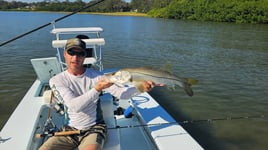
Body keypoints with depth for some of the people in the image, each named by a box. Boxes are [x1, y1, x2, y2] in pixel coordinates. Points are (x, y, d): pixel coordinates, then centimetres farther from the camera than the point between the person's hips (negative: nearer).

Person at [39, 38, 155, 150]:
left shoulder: (95, 76, -6)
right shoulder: (56, 80, -6)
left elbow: (120, 93, -14)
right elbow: (74, 106, -21)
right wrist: (97, 89, -34)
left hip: (94, 128, -2)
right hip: (70, 129, 2)